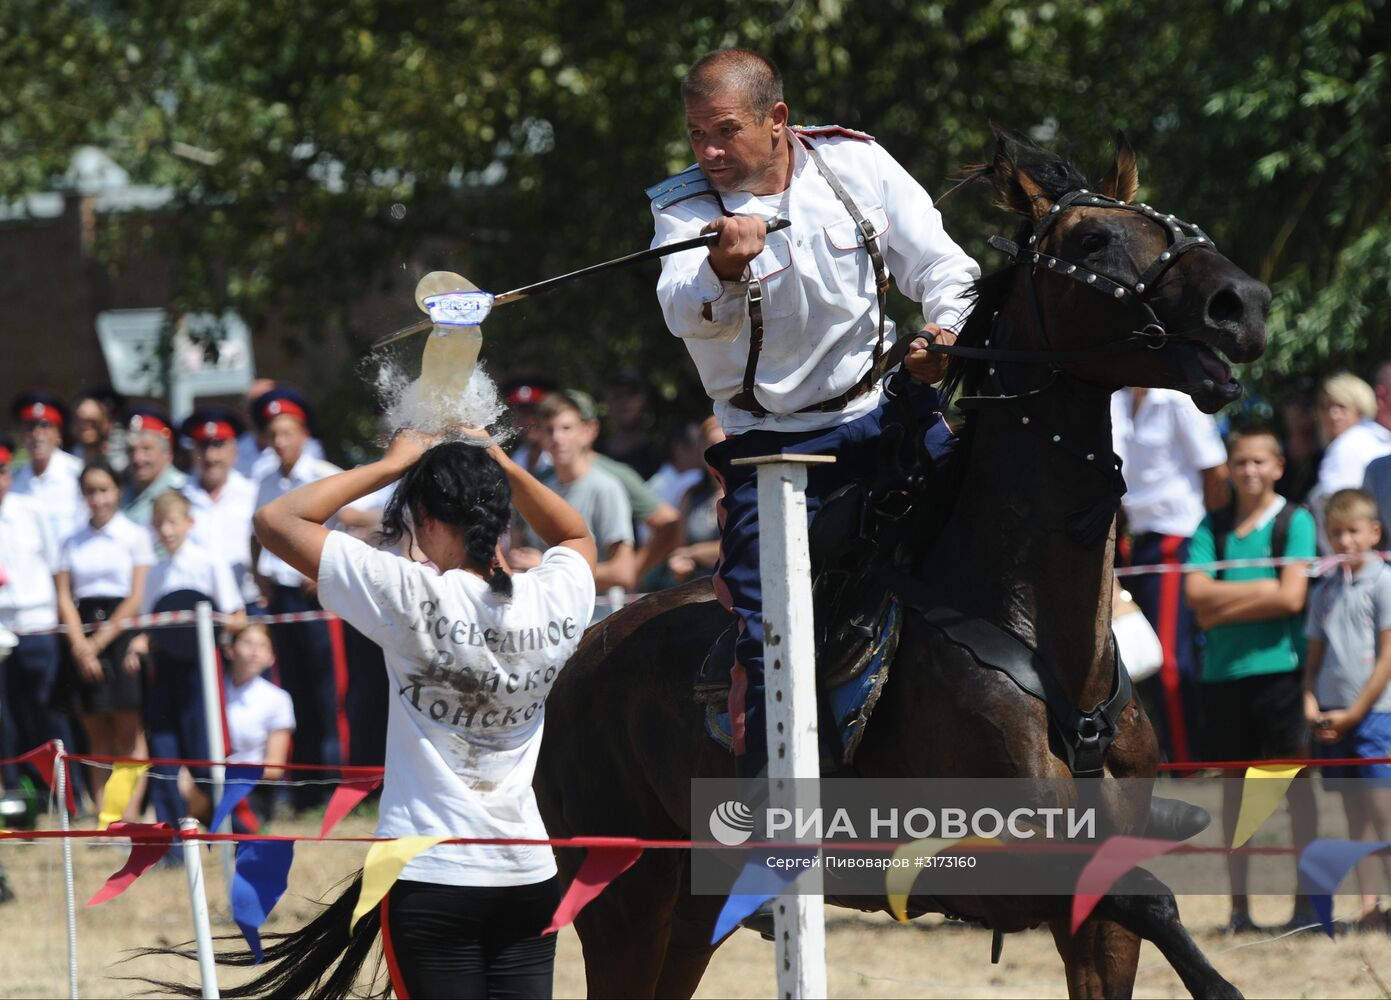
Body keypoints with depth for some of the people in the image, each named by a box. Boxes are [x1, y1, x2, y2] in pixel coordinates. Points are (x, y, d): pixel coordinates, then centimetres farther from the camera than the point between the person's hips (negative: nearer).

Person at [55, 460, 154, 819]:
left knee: (128, 730, -7)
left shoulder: (135, 536, 2)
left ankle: (129, 816, -12)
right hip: (84, 636, 4)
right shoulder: (72, 543, 13)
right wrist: (80, 644, -10)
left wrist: (100, 641, -10)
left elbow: (137, 597, -4)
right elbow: (64, 598, 6)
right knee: (97, 732, 1)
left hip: (123, 632, -4)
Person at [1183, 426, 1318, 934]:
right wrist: (1262, 590, -8)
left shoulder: (1295, 522, 0)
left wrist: (1223, 603, -7)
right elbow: (1196, 592, -1)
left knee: (1295, 779, -1)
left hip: (1280, 665, -3)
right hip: (1224, 669, 3)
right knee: (1234, 783, 7)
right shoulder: (1212, 527, 10)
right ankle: (1238, 905, 13)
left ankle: (1307, 901, 3)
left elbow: (1292, 597, -10)